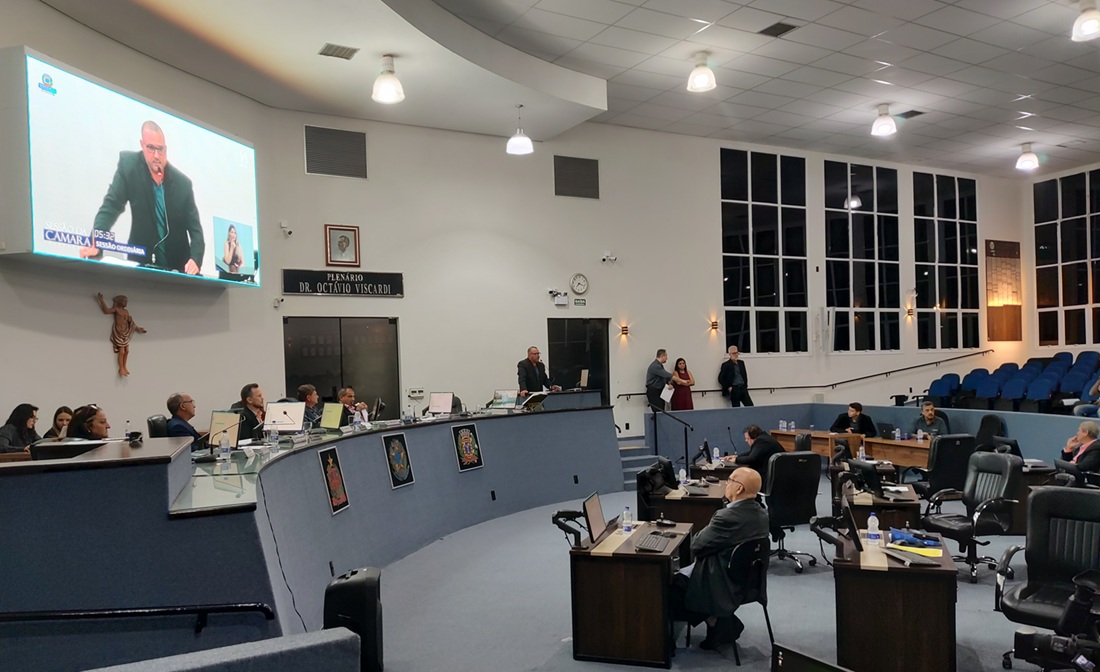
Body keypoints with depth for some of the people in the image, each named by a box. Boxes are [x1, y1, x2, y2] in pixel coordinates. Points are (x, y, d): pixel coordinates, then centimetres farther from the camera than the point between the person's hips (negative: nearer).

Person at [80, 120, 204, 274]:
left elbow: (195, 228, -4)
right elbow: (111, 206, -8)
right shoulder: (128, 164, -5)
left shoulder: (182, 183, -4)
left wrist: (195, 260, -23)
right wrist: (95, 244, -24)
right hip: (141, 262, -1)